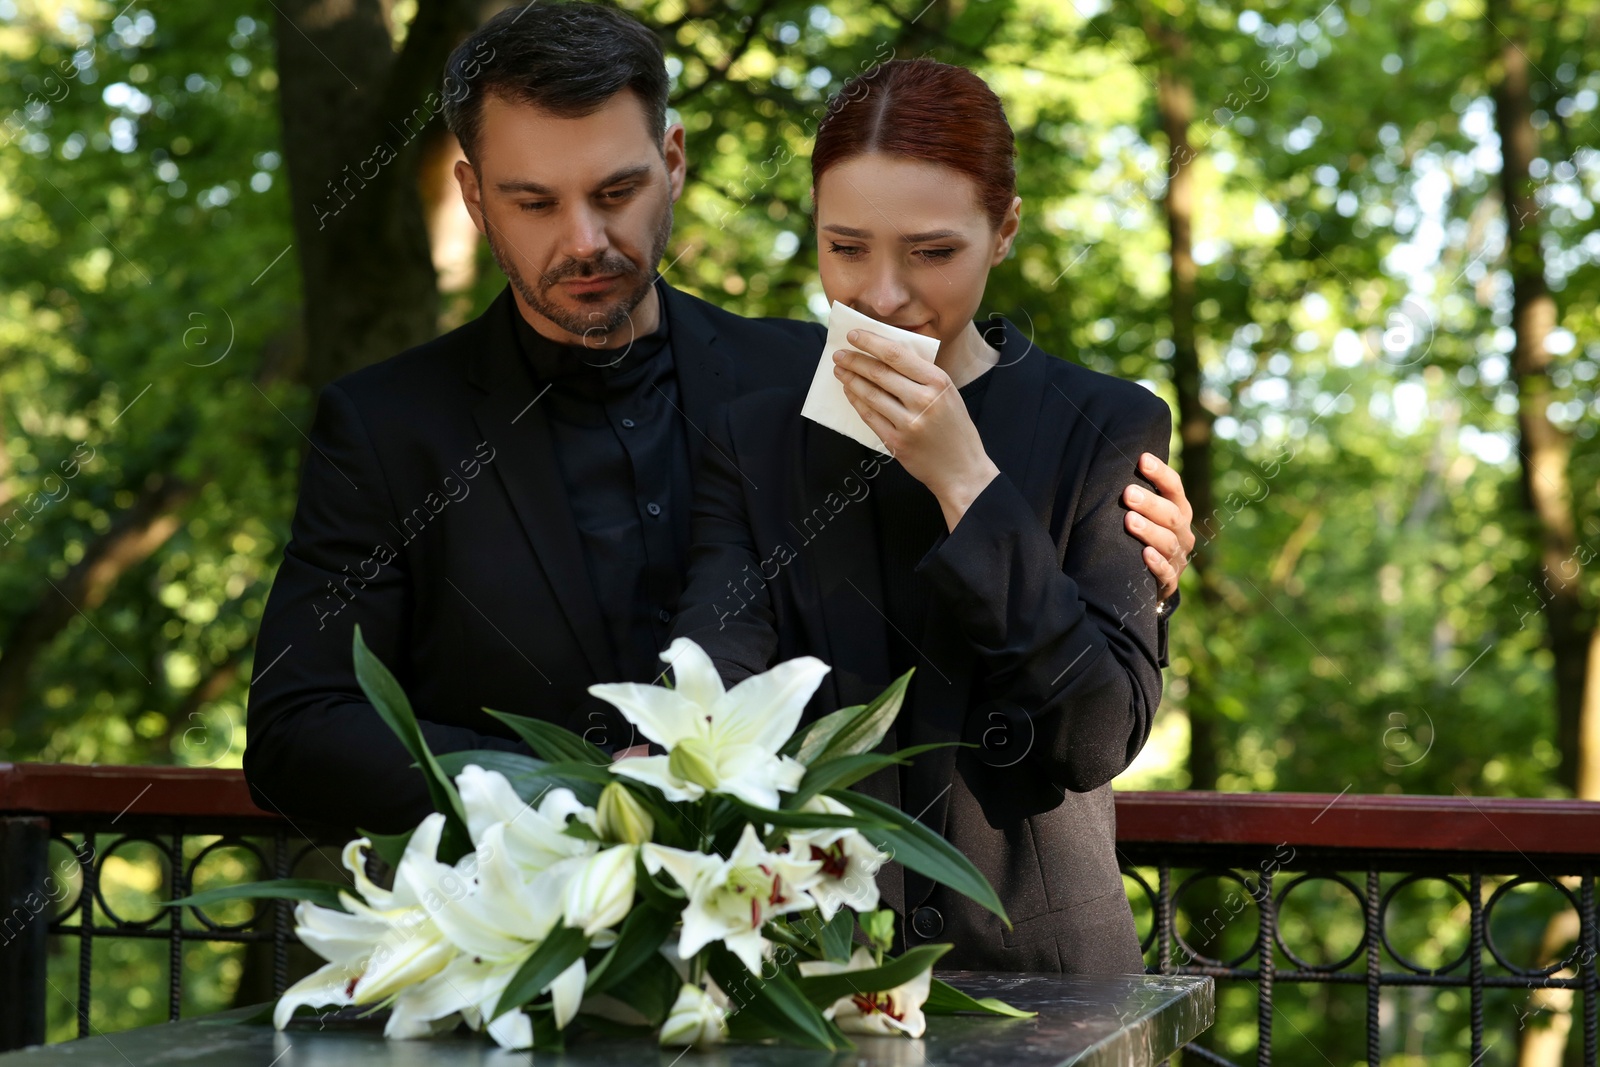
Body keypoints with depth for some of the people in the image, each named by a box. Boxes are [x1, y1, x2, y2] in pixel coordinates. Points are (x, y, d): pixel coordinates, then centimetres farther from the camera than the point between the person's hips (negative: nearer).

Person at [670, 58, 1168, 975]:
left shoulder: (1104, 427, 2)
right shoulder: (754, 441, 6)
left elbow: (1104, 735, -7)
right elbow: (714, 680, -9)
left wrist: (968, 488, -11)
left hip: (1038, 961, -2)